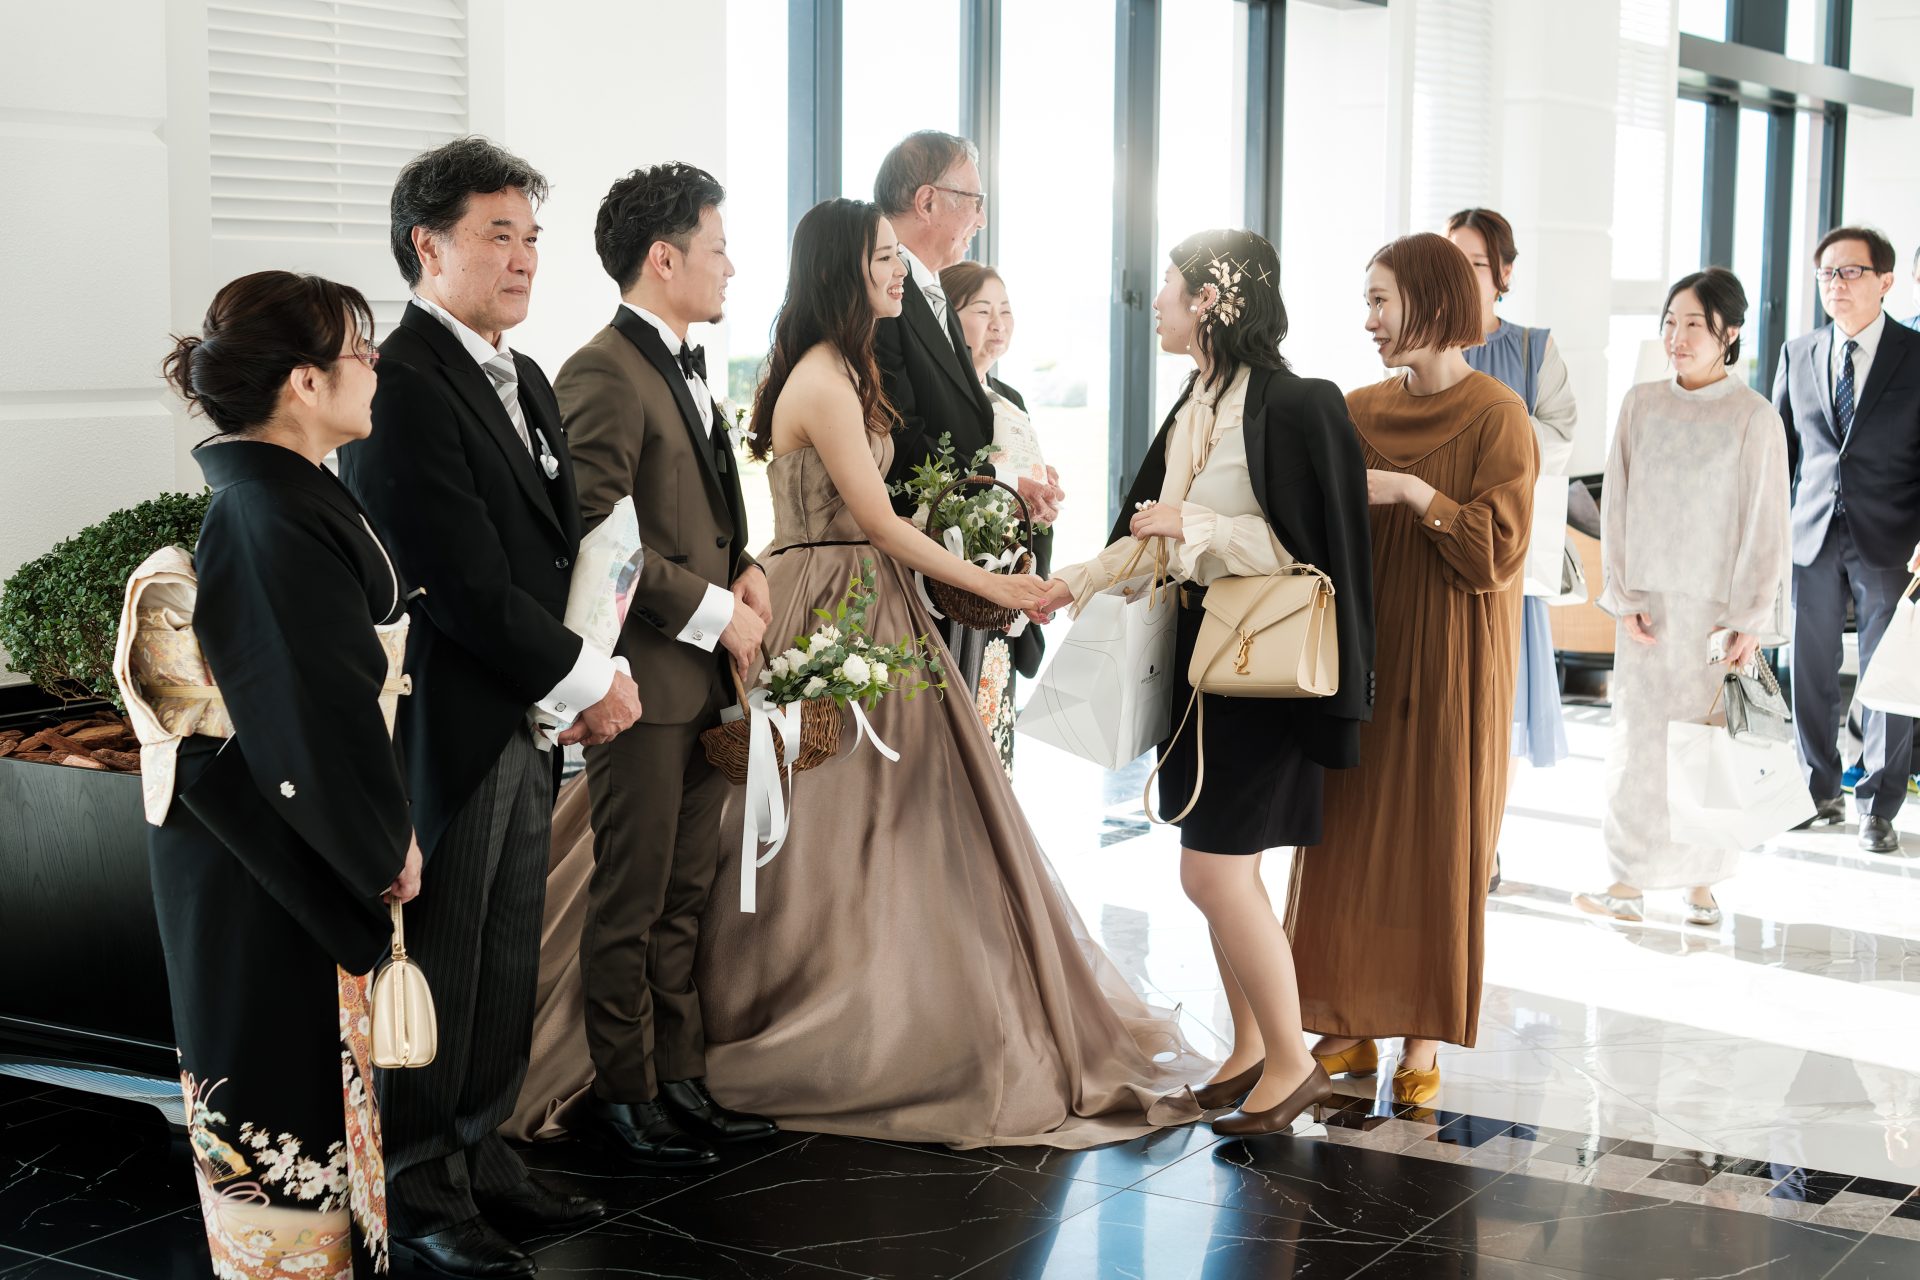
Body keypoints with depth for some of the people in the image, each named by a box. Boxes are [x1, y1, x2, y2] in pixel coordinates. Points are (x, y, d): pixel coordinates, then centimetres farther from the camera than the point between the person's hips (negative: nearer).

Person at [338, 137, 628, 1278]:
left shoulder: (526, 381, 14)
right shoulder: (401, 386, -17)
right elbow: (462, 583, -21)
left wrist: (588, 675, -1)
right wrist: (584, 678, -12)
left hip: (530, 722, 9)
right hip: (448, 725, -9)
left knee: (506, 962, 16)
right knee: (438, 962, 4)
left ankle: (481, 1158, 30)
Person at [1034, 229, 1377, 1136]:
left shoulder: (1292, 407, -15)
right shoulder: (1195, 407, 10)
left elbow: (1311, 544, -15)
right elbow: (1152, 534, 19)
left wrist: (1198, 529, -20)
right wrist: (1073, 584, 13)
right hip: (1200, 655, 8)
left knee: (1215, 870, -8)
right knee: (1221, 870, 12)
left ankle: (1292, 1059, 7)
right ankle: (1250, 1046, 24)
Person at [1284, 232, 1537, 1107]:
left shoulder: (1496, 418, -9)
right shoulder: (1359, 413, 9)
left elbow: (1498, 554, -14)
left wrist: (1413, 493, -20)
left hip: (1447, 670, -5)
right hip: (1359, 658, 5)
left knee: (1436, 846, 2)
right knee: (1346, 839, 6)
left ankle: (1423, 1038, 12)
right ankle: (1349, 1028, 16)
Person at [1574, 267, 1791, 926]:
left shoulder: (1754, 417, -6)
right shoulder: (1641, 405, 3)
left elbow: (1766, 524, -5)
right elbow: (1618, 504, 4)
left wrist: (1750, 620, -8)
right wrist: (1625, 597, -2)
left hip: (1717, 605, -2)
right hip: (1650, 601, 2)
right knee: (1640, 736, 2)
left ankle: (1702, 884, 16)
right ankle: (1629, 884, 8)